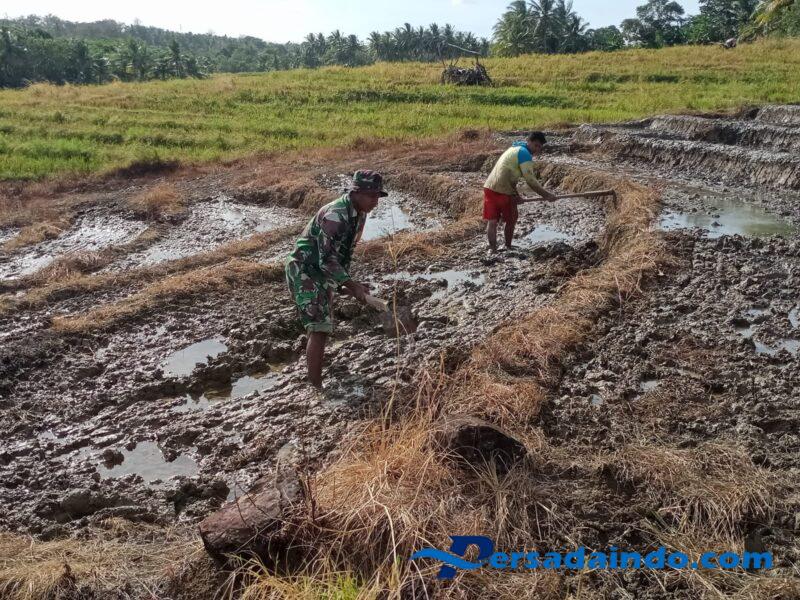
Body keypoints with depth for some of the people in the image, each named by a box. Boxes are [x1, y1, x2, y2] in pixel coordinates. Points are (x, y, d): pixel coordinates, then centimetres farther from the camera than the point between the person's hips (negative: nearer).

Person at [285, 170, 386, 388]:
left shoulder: (359, 215, 4)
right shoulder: (335, 215, -26)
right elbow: (327, 259, -28)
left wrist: (343, 284, 11)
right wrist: (353, 285, -27)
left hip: (323, 274, 10)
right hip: (305, 272, -10)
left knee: (323, 327, 18)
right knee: (319, 329, -15)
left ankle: (314, 375, 33)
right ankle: (315, 387, -10)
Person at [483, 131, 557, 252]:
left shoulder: (515, 148, 20)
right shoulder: (525, 154, -9)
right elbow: (531, 181, -14)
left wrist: (515, 194, 13)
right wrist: (546, 195, -9)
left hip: (489, 188, 7)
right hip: (503, 192, -7)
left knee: (492, 221, 4)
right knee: (511, 221, 13)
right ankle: (508, 247, 26)